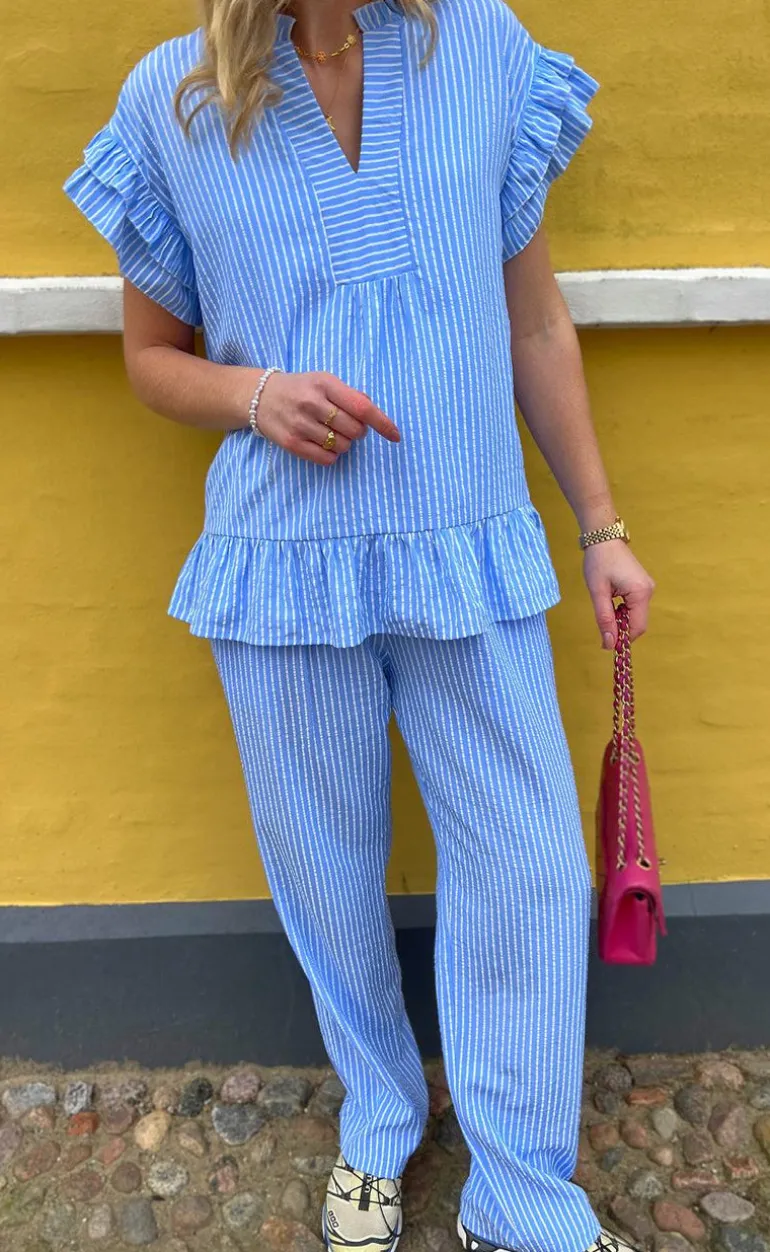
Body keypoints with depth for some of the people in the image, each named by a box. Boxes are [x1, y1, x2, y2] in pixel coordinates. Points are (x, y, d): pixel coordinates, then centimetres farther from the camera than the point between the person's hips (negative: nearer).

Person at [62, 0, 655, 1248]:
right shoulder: (169, 101, 2)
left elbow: (536, 322, 8)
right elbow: (152, 356, 10)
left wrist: (601, 526, 9)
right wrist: (254, 394, -13)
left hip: (471, 553, 1)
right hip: (283, 566, 0)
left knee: (529, 873, 3)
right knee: (328, 872, 14)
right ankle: (377, 1125, 43)